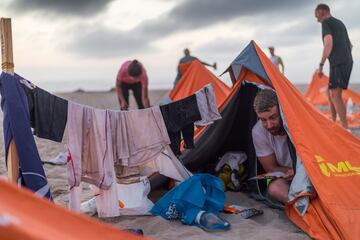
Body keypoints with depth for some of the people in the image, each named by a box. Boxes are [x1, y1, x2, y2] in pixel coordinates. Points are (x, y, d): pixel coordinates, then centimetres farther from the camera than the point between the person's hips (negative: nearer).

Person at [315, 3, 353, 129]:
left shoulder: (326, 23, -3)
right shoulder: (340, 23, 23)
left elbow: (328, 44, -16)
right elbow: (349, 45, 27)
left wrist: (321, 64, -14)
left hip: (338, 63, -9)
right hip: (347, 61, 9)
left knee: (335, 94, -13)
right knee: (330, 92, 16)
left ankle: (345, 129, -18)